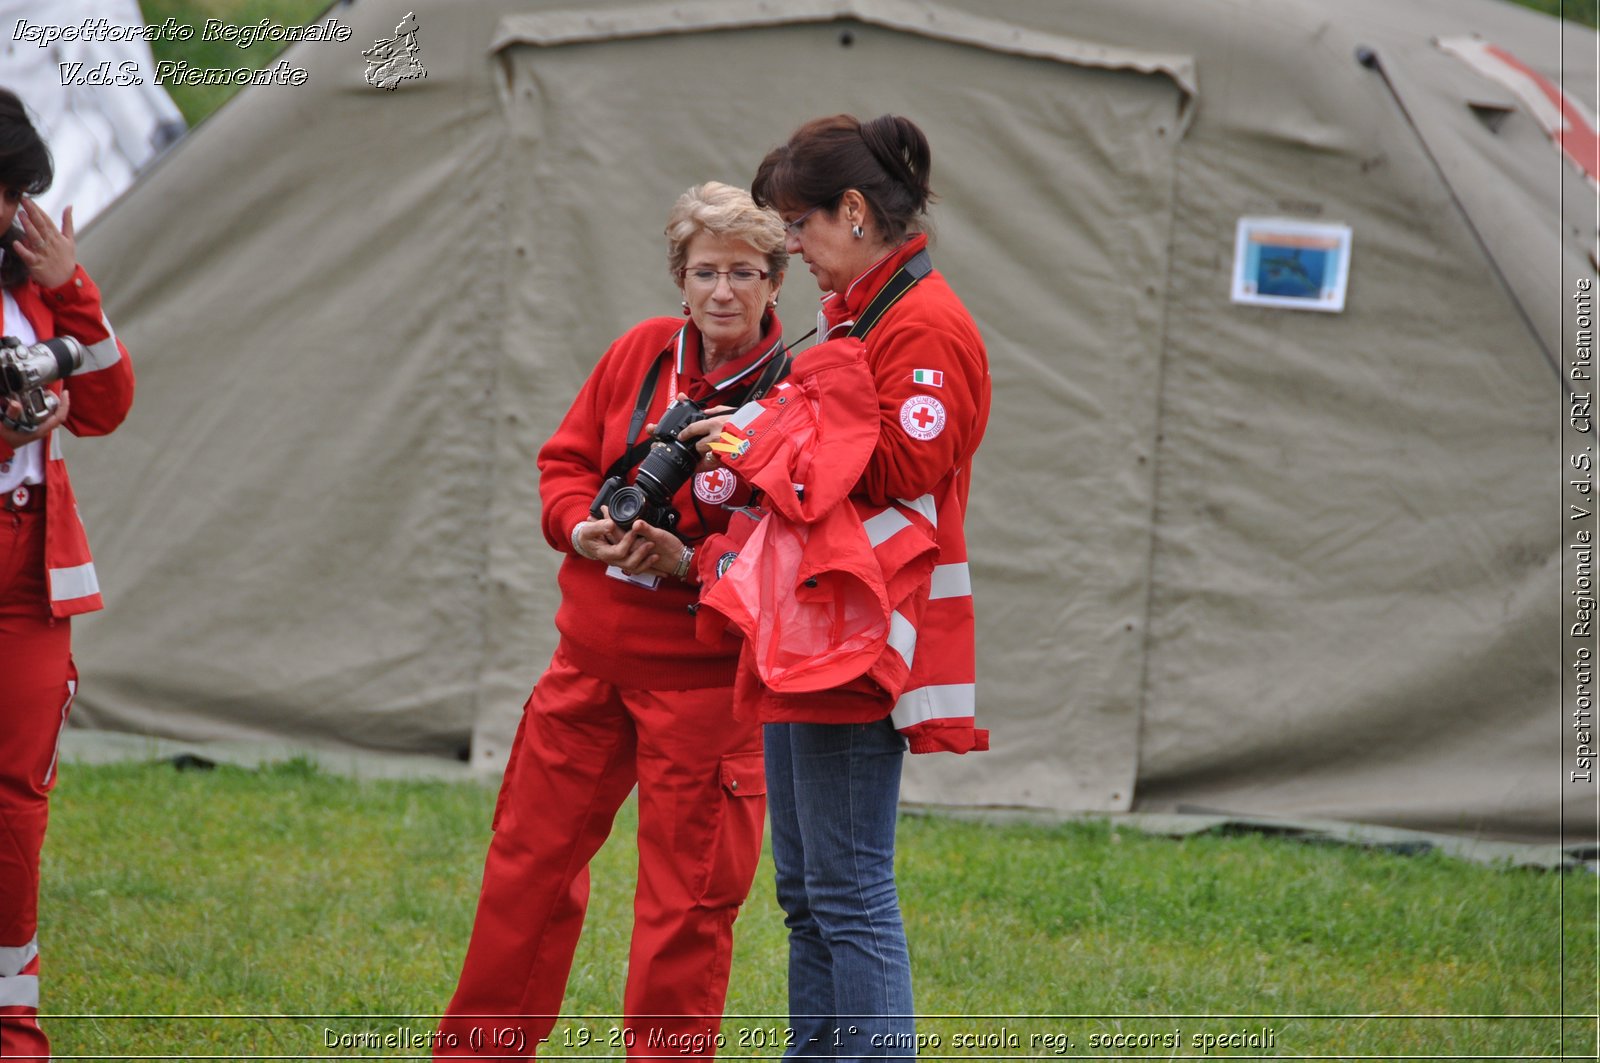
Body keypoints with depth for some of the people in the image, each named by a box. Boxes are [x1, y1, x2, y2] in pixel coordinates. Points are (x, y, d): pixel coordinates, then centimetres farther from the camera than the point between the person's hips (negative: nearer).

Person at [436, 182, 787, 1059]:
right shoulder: (641, 353, 4)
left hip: (701, 668, -5)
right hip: (591, 655, 5)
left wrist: (688, 564, -24)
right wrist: (580, 527, -7)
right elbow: (565, 459, 13)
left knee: (686, 894, -1)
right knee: (530, 858, 14)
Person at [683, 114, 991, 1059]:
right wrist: (758, 437, 9)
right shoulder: (856, 316, 19)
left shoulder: (928, 327, -13)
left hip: (859, 638, -11)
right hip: (807, 630, 11)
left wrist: (770, 447, -11)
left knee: (850, 893, -11)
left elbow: (903, 470, -19)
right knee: (805, 893, 13)